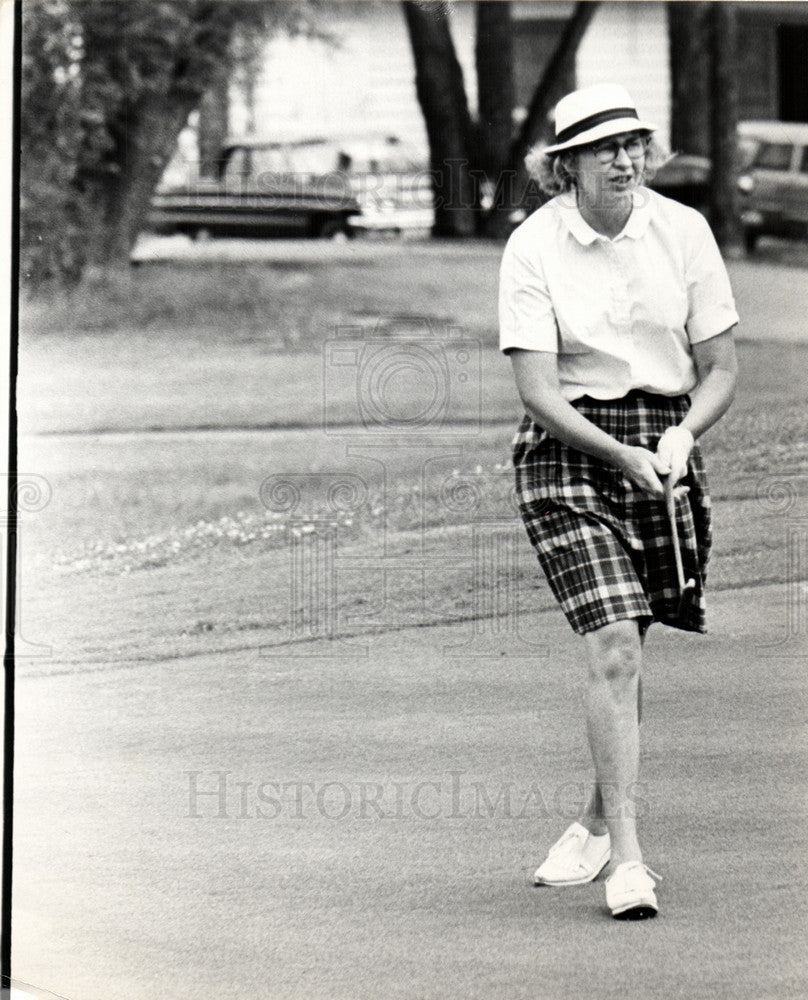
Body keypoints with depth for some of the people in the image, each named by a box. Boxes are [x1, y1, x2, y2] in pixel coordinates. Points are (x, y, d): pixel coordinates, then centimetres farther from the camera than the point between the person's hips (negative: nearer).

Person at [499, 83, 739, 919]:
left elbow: (720, 370, 4)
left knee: (623, 651, 10)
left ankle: (598, 822, 33)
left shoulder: (682, 231, -1)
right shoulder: (534, 247, -9)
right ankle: (626, 858, -14)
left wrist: (680, 436, -14)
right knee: (612, 647, -16)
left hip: (665, 448, 3)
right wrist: (623, 457, -23)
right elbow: (537, 390, -13)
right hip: (568, 450, -3)